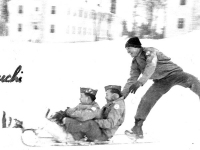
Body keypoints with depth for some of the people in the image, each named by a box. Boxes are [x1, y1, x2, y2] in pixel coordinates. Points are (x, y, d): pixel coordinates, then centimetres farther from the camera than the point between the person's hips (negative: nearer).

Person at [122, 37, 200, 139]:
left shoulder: (149, 51, -17)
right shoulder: (135, 63, 6)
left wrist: (140, 82, -45)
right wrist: (122, 95, 2)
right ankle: (137, 129, 3)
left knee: (191, 80, -35)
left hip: (173, 73, -7)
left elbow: (151, 67, -34)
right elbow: (131, 80, 11)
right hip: (161, 82, 7)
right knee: (146, 100, -4)